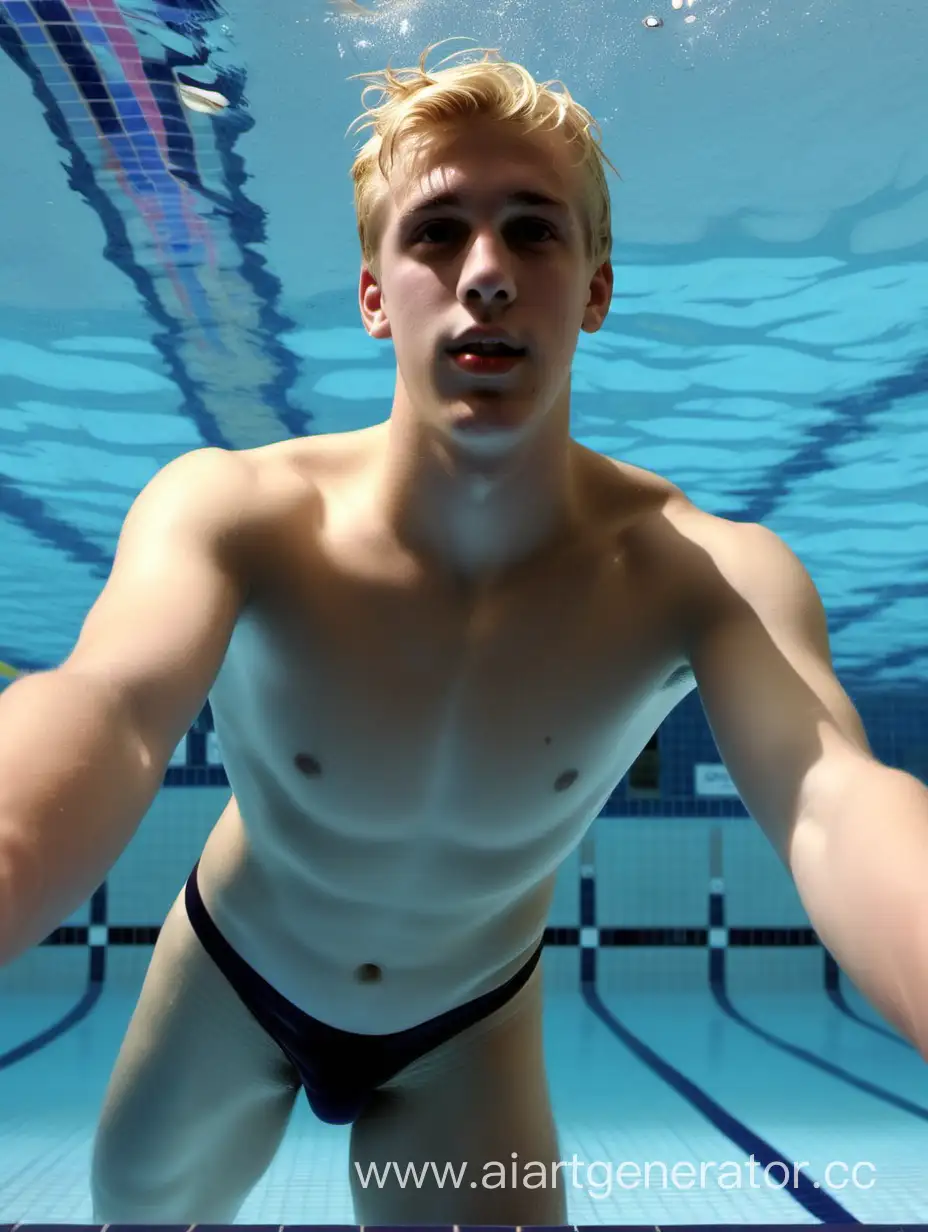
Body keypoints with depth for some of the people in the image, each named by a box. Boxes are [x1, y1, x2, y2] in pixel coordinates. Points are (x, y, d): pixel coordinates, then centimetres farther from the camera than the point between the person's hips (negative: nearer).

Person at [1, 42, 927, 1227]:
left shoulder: (709, 573, -28)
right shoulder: (228, 512, -30)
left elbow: (833, 799, -45)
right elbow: (104, 708, -51)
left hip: (469, 1028, 0)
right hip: (230, 981, 1)